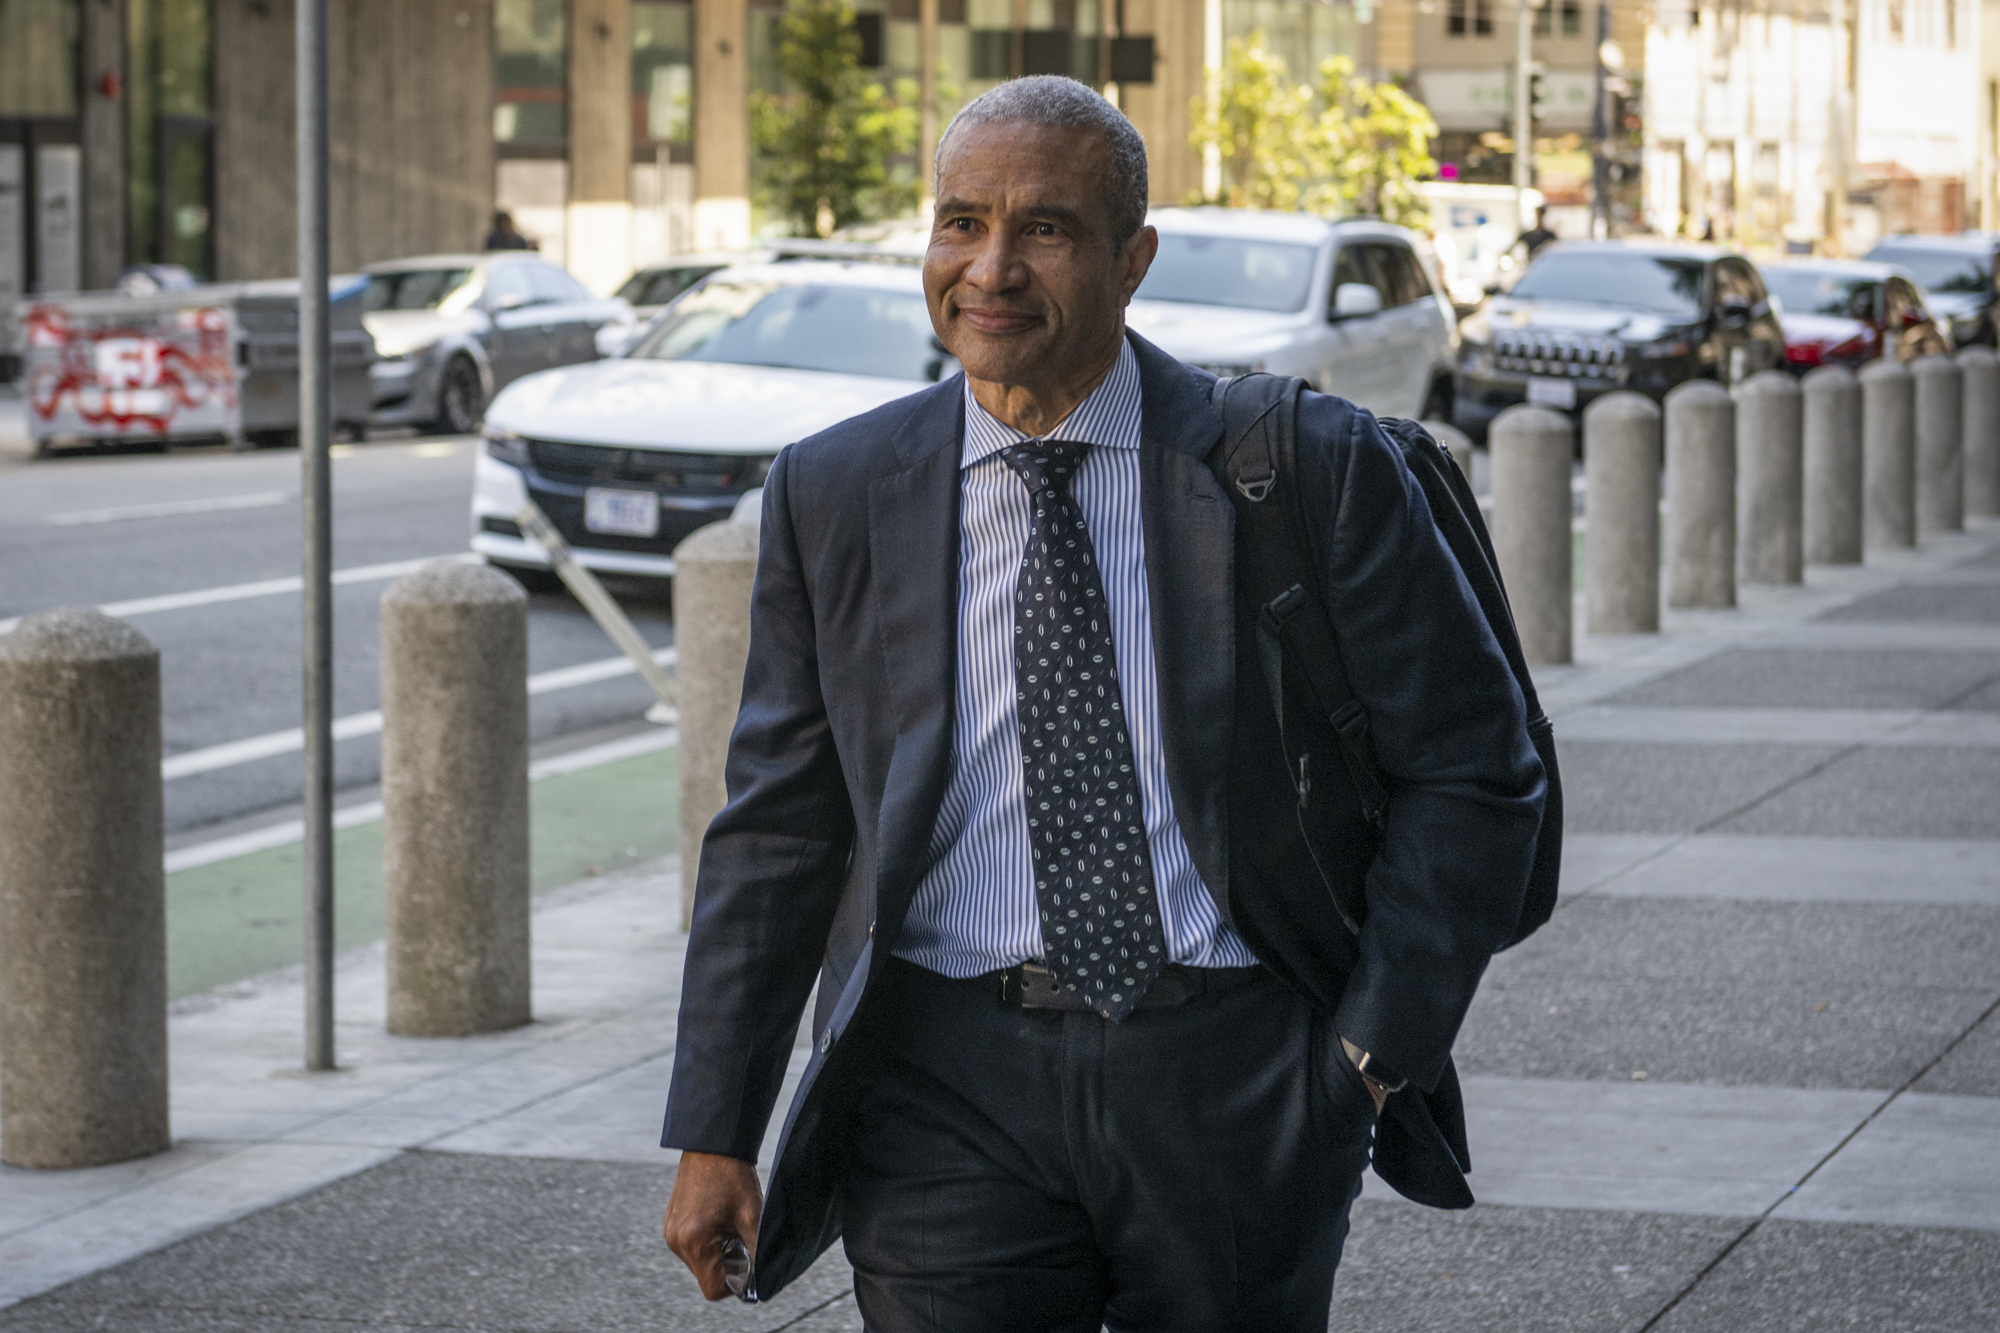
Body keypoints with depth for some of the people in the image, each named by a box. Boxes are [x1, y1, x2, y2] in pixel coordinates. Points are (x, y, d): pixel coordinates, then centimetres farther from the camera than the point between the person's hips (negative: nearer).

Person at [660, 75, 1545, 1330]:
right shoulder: (833, 496, 5)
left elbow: (1472, 770, 1)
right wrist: (714, 1137, 5)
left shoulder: (1309, 468, -3)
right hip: (952, 1086, 1)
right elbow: (779, 827, 8)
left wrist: (1374, 1052, -5)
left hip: (1236, 1079, -1)